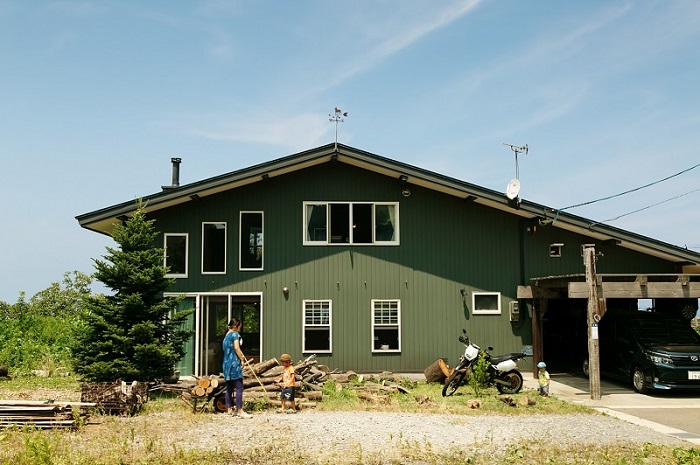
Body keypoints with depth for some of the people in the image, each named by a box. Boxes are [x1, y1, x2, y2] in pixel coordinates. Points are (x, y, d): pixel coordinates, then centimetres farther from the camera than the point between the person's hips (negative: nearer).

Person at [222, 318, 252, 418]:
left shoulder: (226, 336, 19)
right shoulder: (235, 334, -6)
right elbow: (236, 348, -15)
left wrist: (241, 356, 14)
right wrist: (242, 359, -6)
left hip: (226, 363, 9)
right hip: (234, 363, -9)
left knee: (229, 388, 11)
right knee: (239, 387, -9)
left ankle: (229, 409, 14)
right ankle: (240, 411, -12)